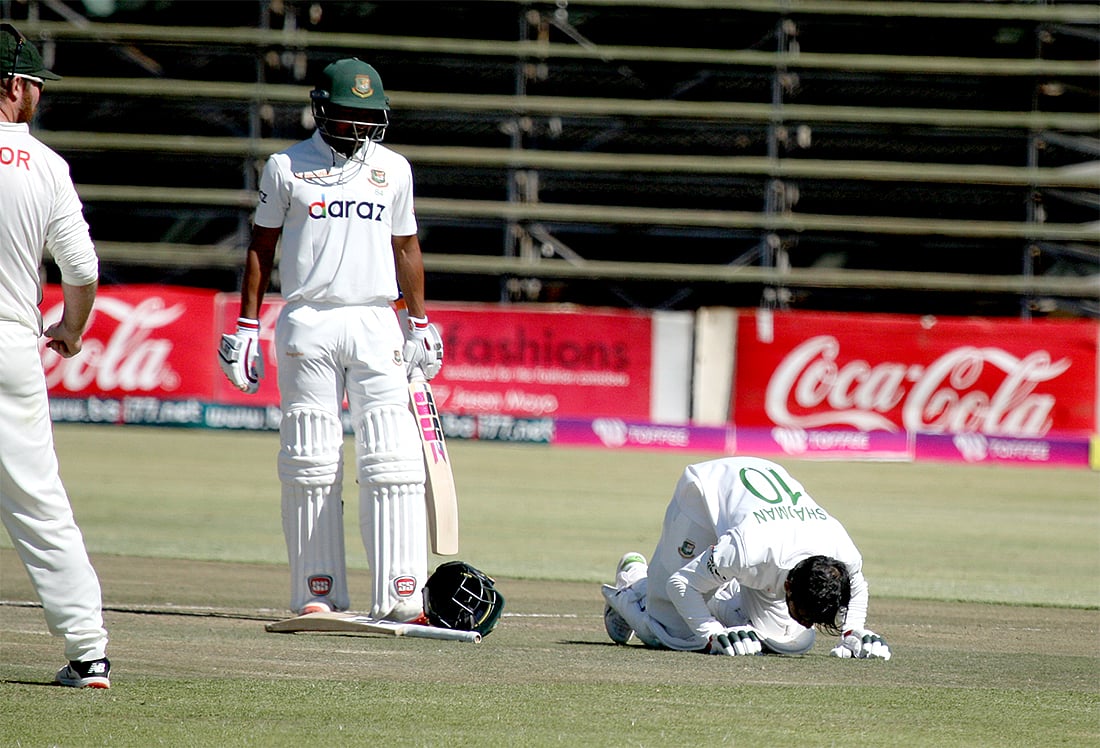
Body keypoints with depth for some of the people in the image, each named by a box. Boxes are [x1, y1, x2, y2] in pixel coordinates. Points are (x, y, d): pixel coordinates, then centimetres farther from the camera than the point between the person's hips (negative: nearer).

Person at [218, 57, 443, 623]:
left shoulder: (394, 170, 12)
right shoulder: (287, 168, 6)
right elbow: (261, 246, 8)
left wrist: (419, 322, 14)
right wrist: (246, 325, 3)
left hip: (376, 322, 1)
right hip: (307, 324, -1)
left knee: (391, 463, -7)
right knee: (310, 464, 0)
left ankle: (399, 595, -10)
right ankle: (316, 593, 4)